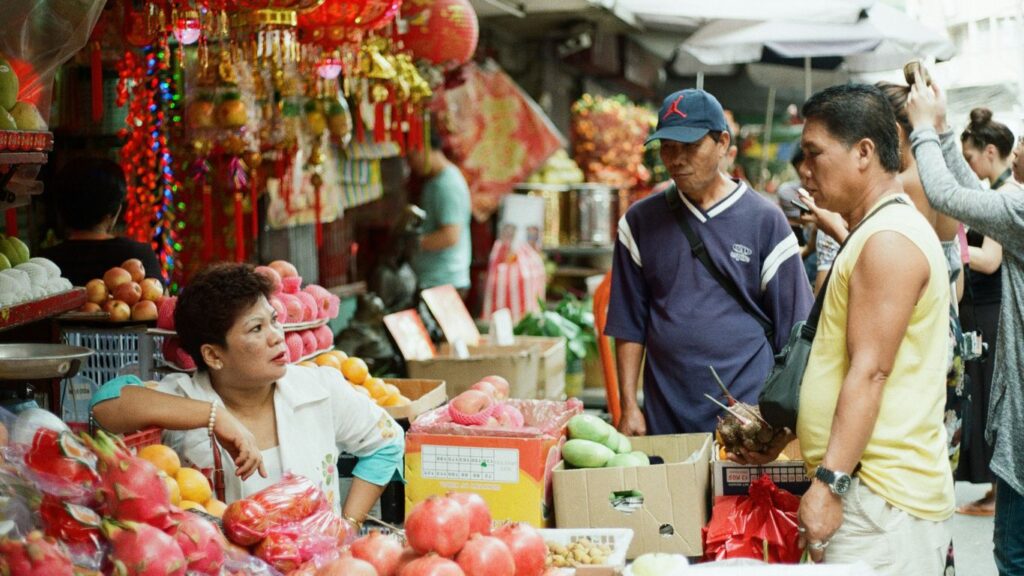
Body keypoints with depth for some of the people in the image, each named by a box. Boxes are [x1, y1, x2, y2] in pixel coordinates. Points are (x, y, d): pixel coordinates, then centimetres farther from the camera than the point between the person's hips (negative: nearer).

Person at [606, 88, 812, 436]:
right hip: (664, 418, 2)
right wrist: (629, 406, 2)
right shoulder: (642, 222, 8)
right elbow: (629, 325, 9)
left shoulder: (765, 221, 2)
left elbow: (792, 330, 3)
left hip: (749, 418, -2)